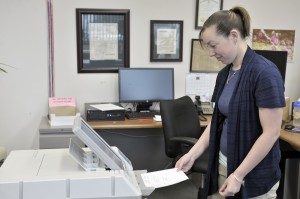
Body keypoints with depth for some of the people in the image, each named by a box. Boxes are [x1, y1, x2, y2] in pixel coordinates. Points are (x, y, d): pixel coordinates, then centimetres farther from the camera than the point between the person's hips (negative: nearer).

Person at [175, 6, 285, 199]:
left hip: (254, 177, -7)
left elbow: (271, 132, -21)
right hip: (223, 166, 7)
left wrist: (238, 176, -19)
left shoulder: (265, 72, -19)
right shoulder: (224, 74, 5)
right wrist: (192, 154, 2)